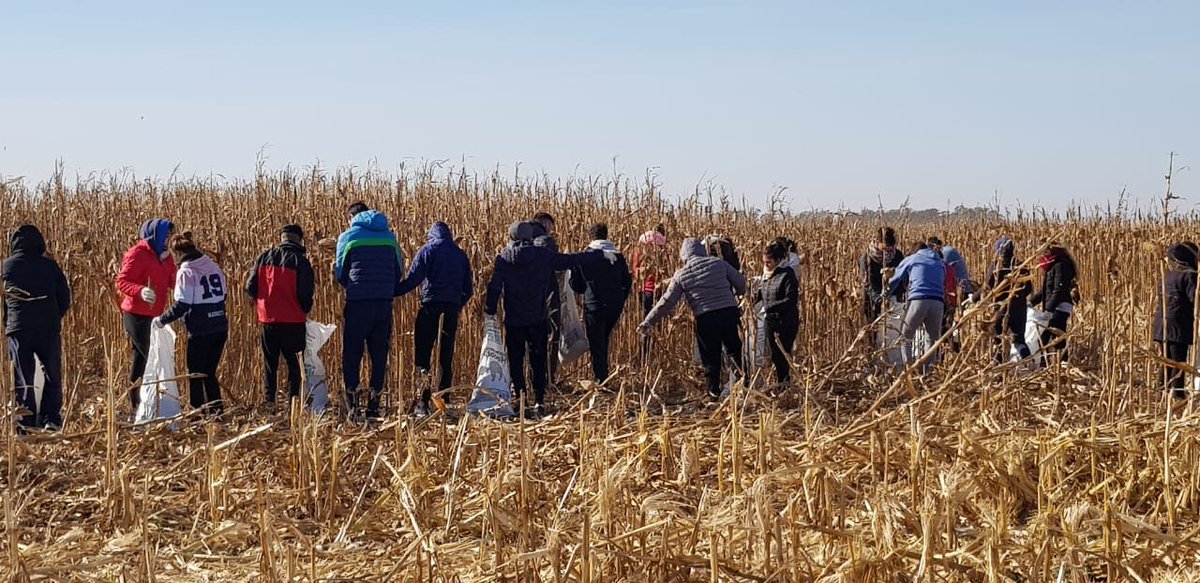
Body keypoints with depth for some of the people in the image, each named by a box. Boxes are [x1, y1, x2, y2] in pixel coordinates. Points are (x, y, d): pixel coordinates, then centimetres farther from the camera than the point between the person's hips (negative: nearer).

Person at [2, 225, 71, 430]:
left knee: (23, 379, 5)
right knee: (53, 376, 12)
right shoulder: (50, 266, 2)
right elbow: (64, 298, 4)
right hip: (49, 328, 0)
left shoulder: (7, 266, 1)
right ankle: (50, 419, 3)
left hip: (18, 329, 0)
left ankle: (26, 426, 2)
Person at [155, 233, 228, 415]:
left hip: (200, 331, -6)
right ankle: (217, 410, 18)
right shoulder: (213, 267, 8)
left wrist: (162, 320, -4)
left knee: (195, 375, 7)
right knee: (210, 373, 18)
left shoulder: (186, 272, -12)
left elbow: (181, 305, -15)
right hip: (221, 329, 6)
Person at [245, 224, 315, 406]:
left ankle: (269, 400, 10)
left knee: (270, 361, 12)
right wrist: (305, 310, 9)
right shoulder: (300, 261, -8)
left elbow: (250, 288, 2)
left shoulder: (264, 258, 2)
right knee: (294, 362, 7)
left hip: (267, 318, 3)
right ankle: (293, 398, 2)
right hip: (293, 321, -3)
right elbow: (305, 294, -12)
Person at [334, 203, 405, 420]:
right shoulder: (389, 237, 12)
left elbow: (340, 274, 6)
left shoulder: (348, 237, 2)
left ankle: (352, 407, -2)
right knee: (379, 355, 9)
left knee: (351, 355, 4)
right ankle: (374, 406, 7)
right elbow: (399, 273, 13)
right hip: (384, 304, 3)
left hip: (357, 303, -3)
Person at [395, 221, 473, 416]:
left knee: (422, 355, -3)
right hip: (452, 309, 5)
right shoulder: (461, 255, 14)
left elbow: (413, 279, -13)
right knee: (446, 358, 11)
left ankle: (423, 402, -17)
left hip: (431, 306, -5)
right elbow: (468, 289, 15)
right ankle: (444, 402, 11)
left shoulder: (428, 250, -1)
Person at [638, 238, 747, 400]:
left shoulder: (681, 275, 2)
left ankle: (714, 392, 13)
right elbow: (741, 283, 9)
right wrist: (733, 295, 32)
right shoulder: (719, 263, 5)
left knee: (710, 358, 10)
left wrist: (648, 322, 9)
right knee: (735, 352, 18)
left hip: (705, 318, -2)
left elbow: (667, 302, 2)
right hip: (729, 312, 2)